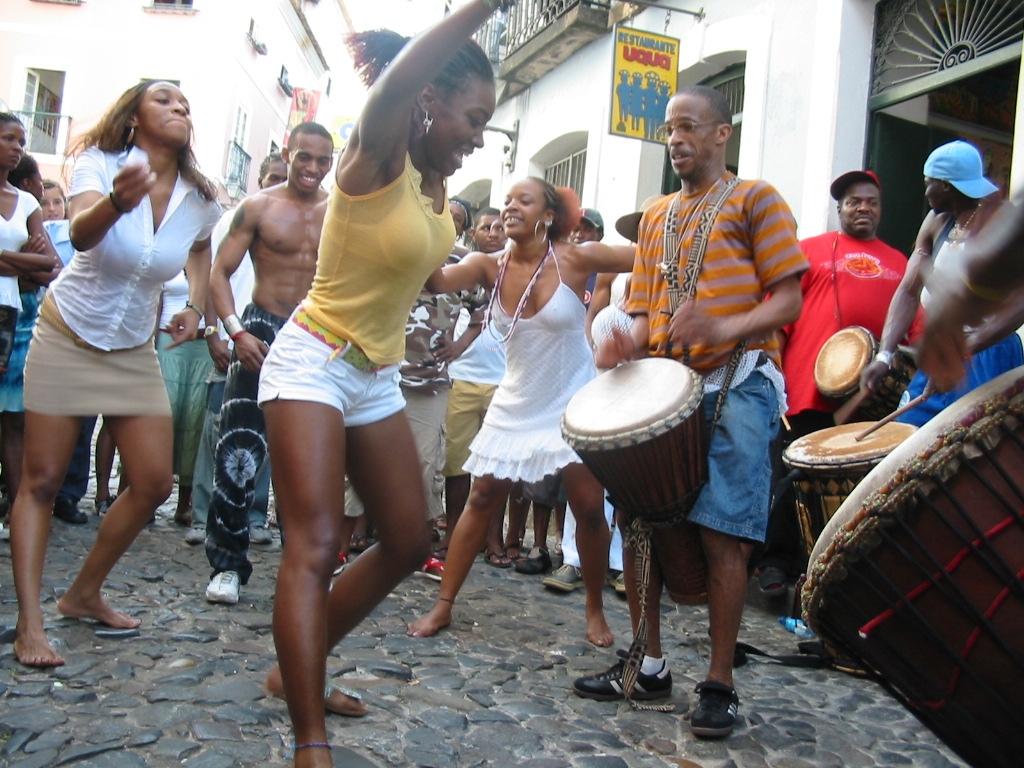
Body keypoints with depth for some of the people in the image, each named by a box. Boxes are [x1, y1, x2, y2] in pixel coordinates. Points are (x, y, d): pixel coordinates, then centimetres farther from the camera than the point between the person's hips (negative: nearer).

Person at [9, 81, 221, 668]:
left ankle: (85, 593, 20)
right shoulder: (102, 164, -17)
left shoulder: (201, 199, -6)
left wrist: (196, 305, 3)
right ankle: (30, 624, 5)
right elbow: (81, 233, -39)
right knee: (42, 481, -3)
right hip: (68, 337, -4)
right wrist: (117, 202, -60)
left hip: (135, 351, 4)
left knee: (155, 483, 0)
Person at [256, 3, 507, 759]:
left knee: (408, 541, 11)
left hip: (378, 377, 9)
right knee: (315, 547, -16)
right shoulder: (377, 156, -18)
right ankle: (312, 746, -12)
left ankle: (298, 668, 26)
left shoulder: (437, 177, 4)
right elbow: (397, 82, -35)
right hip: (313, 363, -8)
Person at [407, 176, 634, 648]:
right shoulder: (490, 267, -5)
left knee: (590, 508, -1)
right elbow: (438, 280, -23)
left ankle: (595, 609, 21)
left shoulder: (575, 259, -11)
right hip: (515, 405, 2)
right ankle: (443, 605, 12)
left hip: (573, 405, -2)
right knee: (482, 499, 1)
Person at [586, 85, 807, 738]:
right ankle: (648, 666, 19)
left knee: (722, 533, -7)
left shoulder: (755, 199, 5)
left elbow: (788, 299, -4)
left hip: (737, 384, -6)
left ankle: (720, 685, 6)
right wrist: (627, 347, -4)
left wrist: (726, 328, -23)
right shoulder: (656, 217, 21)